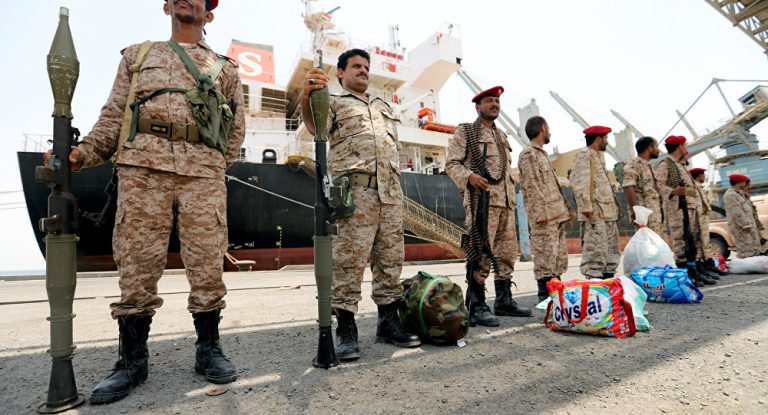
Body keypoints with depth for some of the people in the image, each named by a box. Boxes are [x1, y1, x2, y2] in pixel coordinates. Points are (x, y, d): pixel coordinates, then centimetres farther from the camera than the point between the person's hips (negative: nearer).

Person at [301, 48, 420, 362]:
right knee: (350, 258, -9)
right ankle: (346, 330, -1)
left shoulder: (383, 106, 31)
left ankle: (388, 322, 15)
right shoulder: (333, 101, 12)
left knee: (391, 256, 6)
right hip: (355, 189, -6)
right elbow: (314, 126, -11)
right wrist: (306, 96, -33)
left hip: (390, 190, 6)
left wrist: (396, 187, 17)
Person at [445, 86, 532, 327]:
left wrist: (512, 198, 18)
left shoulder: (501, 135, 25)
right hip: (481, 200, -7)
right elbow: (451, 164, -3)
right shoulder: (465, 131, 5)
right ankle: (477, 307, -3)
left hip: (506, 202, 8)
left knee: (507, 253, 10)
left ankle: (504, 301, 21)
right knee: (481, 254, -10)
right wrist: (469, 176, -22)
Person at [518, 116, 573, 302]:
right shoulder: (529, 154, -6)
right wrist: (542, 213, -20)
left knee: (560, 256, 11)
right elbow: (532, 186, -15)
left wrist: (565, 209, 19)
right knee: (545, 255, -8)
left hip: (557, 216, 10)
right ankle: (545, 295, -3)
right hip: (544, 217, -10)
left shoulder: (542, 154, 25)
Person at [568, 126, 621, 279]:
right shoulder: (584, 154, -7)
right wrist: (587, 207, -22)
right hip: (595, 214, -10)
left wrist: (614, 206, 21)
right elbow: (579, 182, -18)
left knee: (612, 250, 14)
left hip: (608, 213, 10)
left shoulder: (598, 156, 23)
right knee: (595, 250, -10)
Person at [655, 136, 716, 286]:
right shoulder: (665, 165, -4)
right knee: (681, 241, -11)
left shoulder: (680, 166, 25)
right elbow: (659, 186, -16)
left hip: (691, 208, 10)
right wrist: (678, 191, -29)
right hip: (678, 209, -10)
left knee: (696, 241, 10)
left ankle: (696, 272, 16)